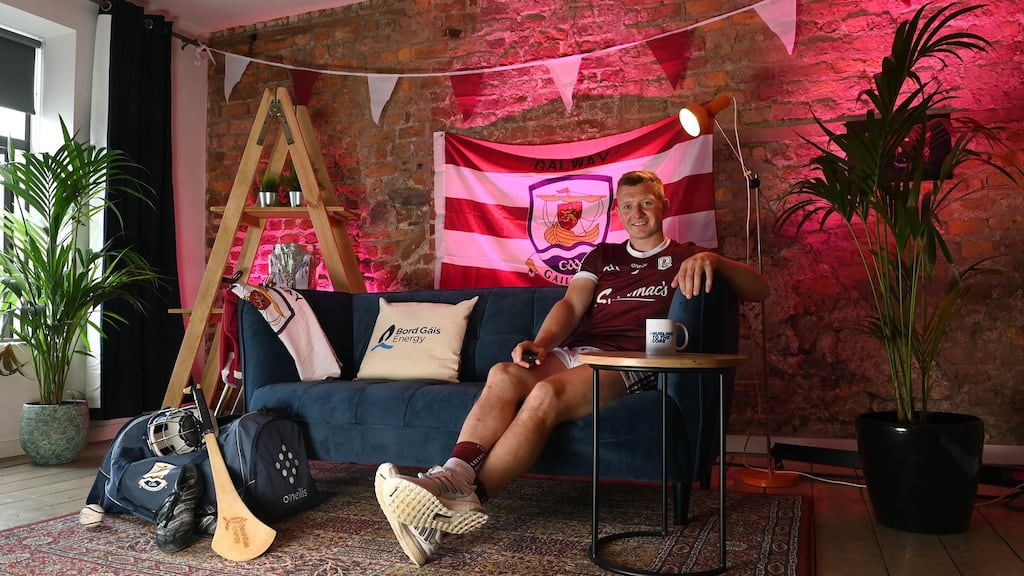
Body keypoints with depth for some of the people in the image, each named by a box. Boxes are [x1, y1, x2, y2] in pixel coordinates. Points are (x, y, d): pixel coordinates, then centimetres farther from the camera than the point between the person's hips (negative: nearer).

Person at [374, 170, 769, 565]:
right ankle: (452, 477, -44)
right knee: (503, 374, -27)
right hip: (573, 353, 4)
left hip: (629, 363, -4)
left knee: (548, 393, -34)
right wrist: (541, 343, -12)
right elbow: (571, 304, 10)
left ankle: (464, 499, -41)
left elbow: (759, 290, 2)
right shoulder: (602, 256, 27)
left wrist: (711, 259, -19)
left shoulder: (684, 257, 15)